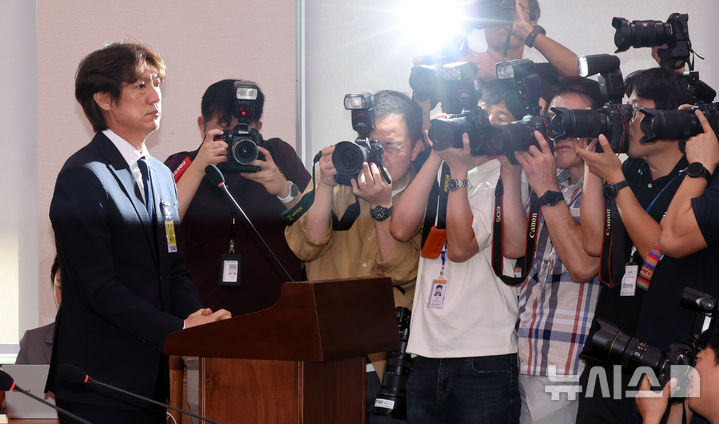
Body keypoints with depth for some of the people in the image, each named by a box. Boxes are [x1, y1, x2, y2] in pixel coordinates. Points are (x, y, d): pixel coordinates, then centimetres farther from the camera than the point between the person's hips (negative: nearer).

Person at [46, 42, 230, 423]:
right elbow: (99, 287, -17)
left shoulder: (161, 175, 16)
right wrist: (181, 329, -21)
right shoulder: (82, 177, -11)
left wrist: (197, 315, -7)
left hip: (154, 375, 7)